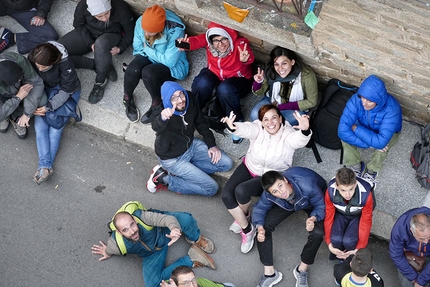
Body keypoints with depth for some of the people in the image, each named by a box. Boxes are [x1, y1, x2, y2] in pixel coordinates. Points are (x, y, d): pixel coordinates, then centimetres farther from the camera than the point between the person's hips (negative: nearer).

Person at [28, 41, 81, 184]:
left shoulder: (65, 64, -32)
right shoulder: (31, 59, -20)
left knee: (55, 128, -18)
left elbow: (66, 90, -20)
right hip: (45, 89, 4)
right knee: (40, 126, -15)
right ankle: (45, 166, -22)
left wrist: (49, 107, -25)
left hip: (67, 92, -4)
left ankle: (44, 166, -18)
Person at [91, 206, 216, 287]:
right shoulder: (117, 245, -33)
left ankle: (196, 240, 5)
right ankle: (191, 259, -6)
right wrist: (108, 251, 15)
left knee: (186, 219, -34)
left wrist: (174, 228, -65)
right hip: (152, 253, 2)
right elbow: (109, 249, -7)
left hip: (163, 230, -2)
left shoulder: (142, 217, -41)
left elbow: (168, 218, -43)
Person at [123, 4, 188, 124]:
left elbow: (169, 61, -28)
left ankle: (157, 104, -8)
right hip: (148, 57, 4)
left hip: (172, 66, -4)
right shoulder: (140, 22, -17)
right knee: (132, 70, -27)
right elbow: (138, 48, -1)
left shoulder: (175, 31, -32)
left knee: (148, 73, -33)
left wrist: (147, 50, -20)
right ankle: (127, 98, 2)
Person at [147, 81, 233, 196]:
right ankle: (164, 178, 0)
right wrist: (163, 118, -77)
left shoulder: (190, 99, -13)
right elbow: (156, 126, -55)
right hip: (173, 159, -7)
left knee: (227, 163, 4)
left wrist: (212, 145, -1)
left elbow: (201, 123, 3)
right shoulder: (160, 113, -30)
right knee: (211, 188, -10)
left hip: (191, 145, 7)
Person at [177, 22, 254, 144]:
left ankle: (237, 123, -16)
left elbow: (249, 57, -46)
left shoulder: (239, 43, -26)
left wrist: (246, 59, -72)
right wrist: (186, 43, -62)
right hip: (214, 74, 3)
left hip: (238, 78, -3)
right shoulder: (209, 39, -17)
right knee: (202, 83, -31)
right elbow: (197, 40, -37)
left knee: (225, 89, -36)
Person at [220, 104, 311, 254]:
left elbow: (299, 140, -46)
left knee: (241, 191, -27)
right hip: (249, 167, 4)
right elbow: (245, 128, -39)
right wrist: (233, 127, -65)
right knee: (226, 195, -15)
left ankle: (243, 215, 7)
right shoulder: (258, 128, -16)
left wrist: (305, 130, -71)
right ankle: (247, 230, 1)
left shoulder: (288, 134, -23)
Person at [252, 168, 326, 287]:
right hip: (288, 204, 2)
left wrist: (313, 219, -49)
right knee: (263, 226, -17)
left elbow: (321, 206, -28)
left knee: (318, 233, -29)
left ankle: (302, 270, -2)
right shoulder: (269, 194, -33)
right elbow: (259, 209, -15)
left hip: (312, 203, -2)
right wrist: (260, 228, -34)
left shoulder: (307, 186, -44)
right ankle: (269, 273, -2)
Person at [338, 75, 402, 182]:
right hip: (364, 128, 2)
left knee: (382, 146, -34)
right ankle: (357, 165, 2)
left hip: (387, 132, -2)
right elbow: (342, 131, -38)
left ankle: (372, 170, -1)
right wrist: (369, 144, -41)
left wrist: (355, 128, -36)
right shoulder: (356, 99, -34)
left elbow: (380, 142, -45)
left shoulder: (392, 109, -40)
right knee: (345, 138, -26)